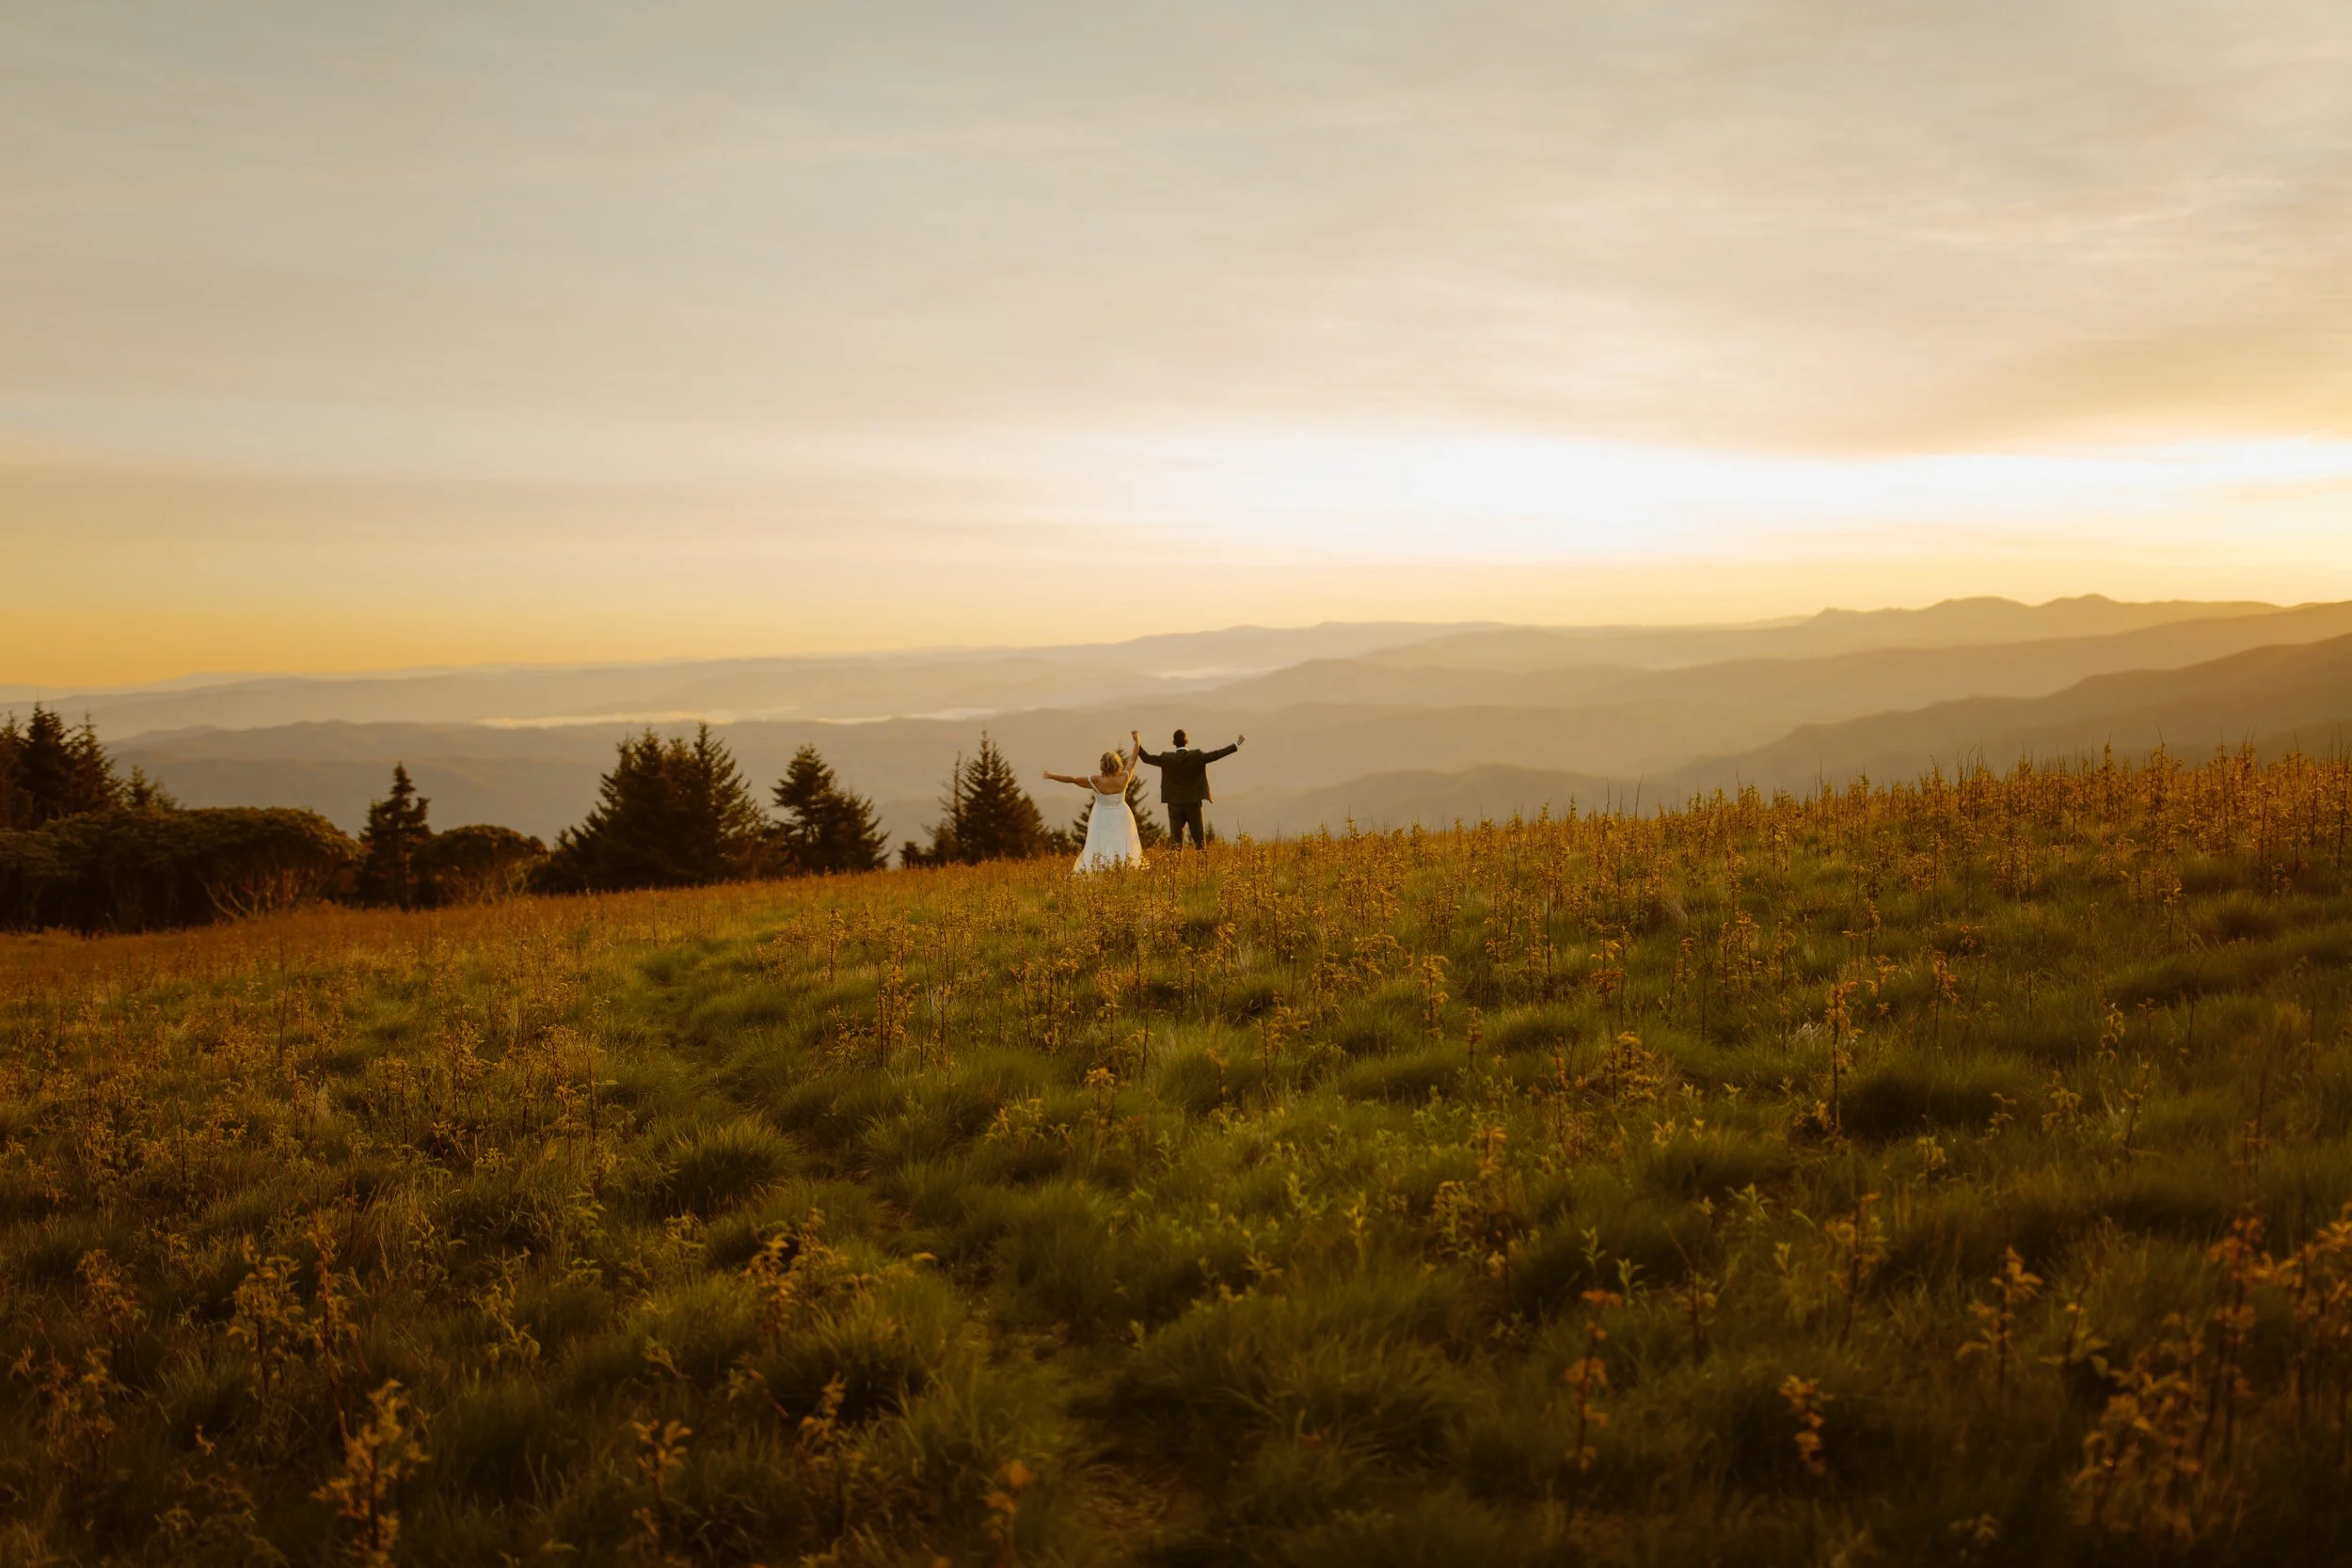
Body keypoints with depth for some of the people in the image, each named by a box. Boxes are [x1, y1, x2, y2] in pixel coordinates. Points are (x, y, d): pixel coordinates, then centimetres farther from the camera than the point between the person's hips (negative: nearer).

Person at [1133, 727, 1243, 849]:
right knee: (1199, 837, 5)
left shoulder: (1166, 758, -5)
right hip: (1193, 803, -1)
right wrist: (1236, 745, -2)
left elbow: (1147, 758, 3)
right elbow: (1216, 754, -9)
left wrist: (1137, 743, 15)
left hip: (1175, 804, 1)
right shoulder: (1197, 757, -9)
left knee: (1176, 837, 4)